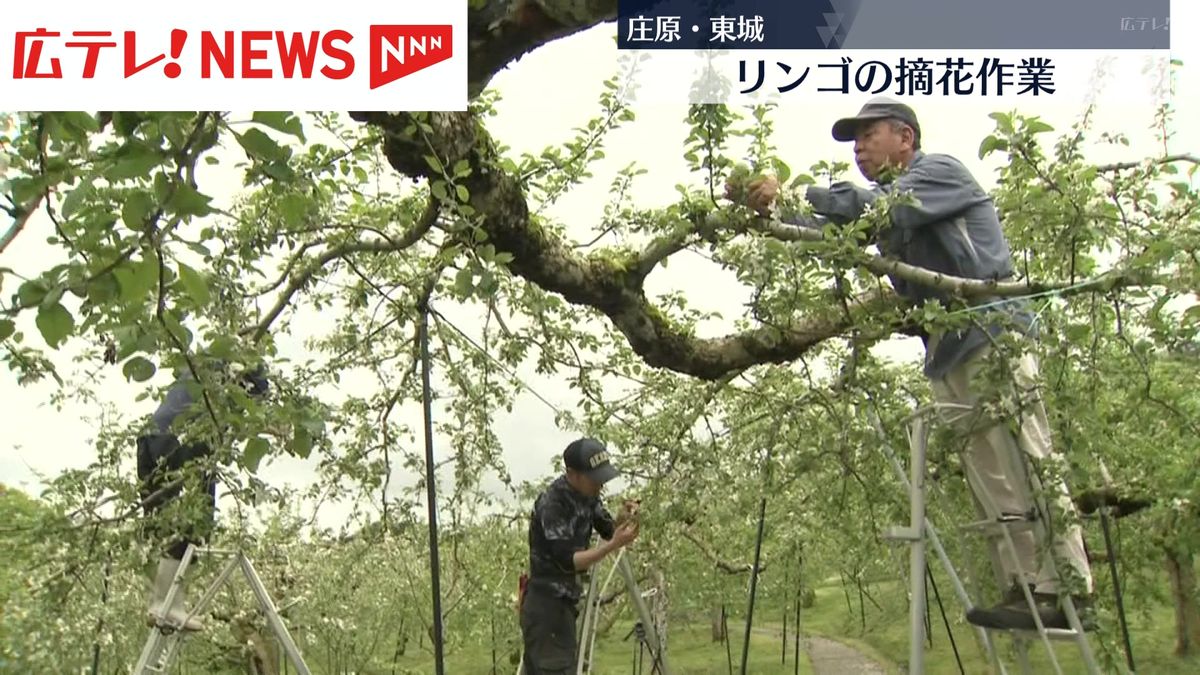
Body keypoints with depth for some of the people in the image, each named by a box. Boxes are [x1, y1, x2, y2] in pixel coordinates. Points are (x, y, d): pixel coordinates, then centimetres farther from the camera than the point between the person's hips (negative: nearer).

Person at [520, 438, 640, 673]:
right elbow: (567, 561, -25)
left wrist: (623, 521, -12)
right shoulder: (551, 503, -22)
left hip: (564, 602, 9)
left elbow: (607, 530, 9)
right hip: (546, 604, -9)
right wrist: (614, 544, -32)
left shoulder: (587, 495, 4)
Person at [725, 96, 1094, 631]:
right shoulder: (892, 205, 24)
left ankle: (1068, 591, -13)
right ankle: (1028, 588, 3)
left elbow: (875, 207, -17)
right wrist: (767, 208, -5)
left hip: (990, 334, -9)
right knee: (988, 476, 3)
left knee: (1024, 466, -12)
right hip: (948, 351, 9)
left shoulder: (941, 171, 1)